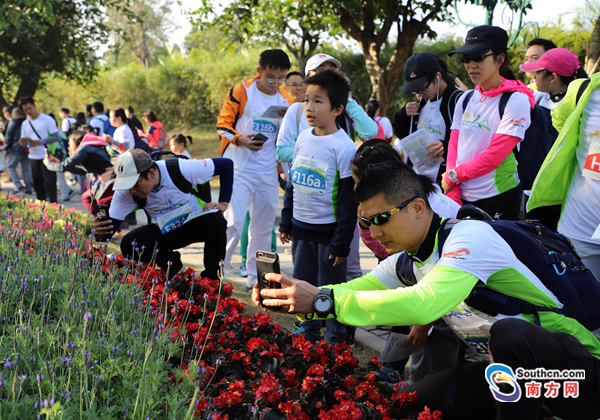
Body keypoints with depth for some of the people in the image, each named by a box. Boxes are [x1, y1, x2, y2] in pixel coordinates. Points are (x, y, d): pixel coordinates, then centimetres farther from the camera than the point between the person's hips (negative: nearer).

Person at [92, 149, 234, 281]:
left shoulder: (180, 169, -30)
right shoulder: (125, 192, -21)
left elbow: (226, 164, -19)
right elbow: (110, 226, -25)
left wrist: (223, 203, -24)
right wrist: (99, 232, -50)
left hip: (195, 223, -2)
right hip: (165, 232, 3)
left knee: (215, 221, -38)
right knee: (128, 245, -25)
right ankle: (174, 267, 3)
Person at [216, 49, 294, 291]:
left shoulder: (287, 101, 9)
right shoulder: (241, 91, -3)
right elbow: (222, 125, -2)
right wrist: (240, 139, -19)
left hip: (269, 173, 5)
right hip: (240, 169, -4)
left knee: (264, 227, 9)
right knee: (233, 224, -12)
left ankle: (256, 277, 20)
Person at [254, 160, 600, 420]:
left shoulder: (469, 235, -22)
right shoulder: (406, 262, 6)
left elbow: (426, 303, -36)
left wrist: (324, 302, -36)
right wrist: (298, 296, -14)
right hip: (506, 368, 9)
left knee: (509, 333, -39)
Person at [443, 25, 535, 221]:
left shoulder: (516, 100, -10)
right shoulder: (465, 100, 9)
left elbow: (495, 154, -16)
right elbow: (454, 147, 6)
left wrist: (454, 175, -10)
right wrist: (453, 197, -4)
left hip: (499, 199, -5)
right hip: (463, 198, 5)